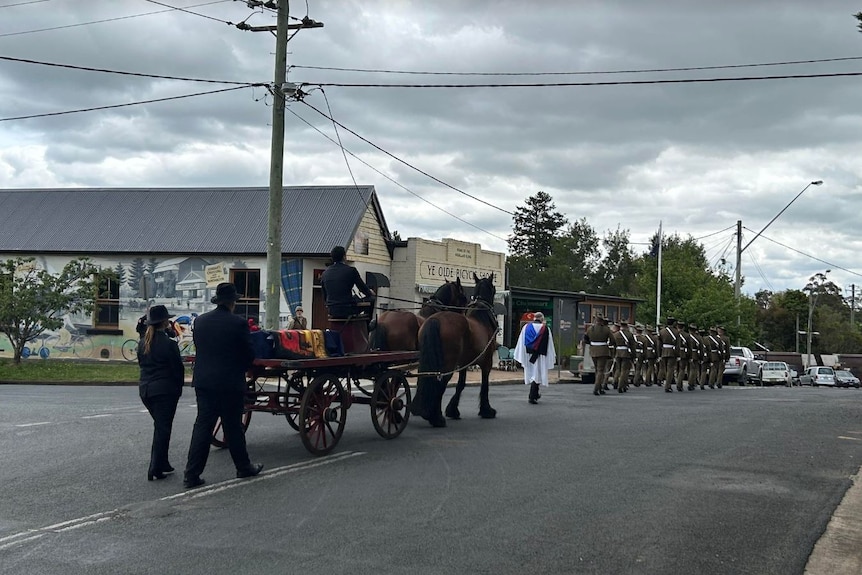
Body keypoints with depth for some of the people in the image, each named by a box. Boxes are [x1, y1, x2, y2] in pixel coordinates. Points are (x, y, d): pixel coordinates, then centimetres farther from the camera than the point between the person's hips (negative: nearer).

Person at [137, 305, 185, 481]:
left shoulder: (142, 343, 6)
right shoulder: (168, 344, -14)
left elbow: (141, 364, 12)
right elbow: (177, 369, -10)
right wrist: (179, 388, 4)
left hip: (145, 389, 7)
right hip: (165, 390, -7)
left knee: (159, 427, 19)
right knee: (163, 428, -1)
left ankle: (162, 464, 22)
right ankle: (156, 469, -5)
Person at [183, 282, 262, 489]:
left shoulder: (200, 321, 3)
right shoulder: (238, 323, -12)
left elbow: (198, 349, 11)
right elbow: (249, 355, -6)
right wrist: (240, 368, 15)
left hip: (204, 382, 4)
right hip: (231, 384, -4)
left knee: (202, 425, 6)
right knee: (233, 427, 8)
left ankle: (192, 474, 2)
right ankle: (243, 467, 23)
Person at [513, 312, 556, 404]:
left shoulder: (526, 327, 1)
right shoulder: (545, 329, -6)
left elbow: (521, 343, 3)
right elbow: (549, 345, -4)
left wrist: (520, 356, 7)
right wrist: (551, 357, 4)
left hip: (528, 355, 4)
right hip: (539, 356, -4)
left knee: (531, 374, 17)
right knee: (537, 375, -1)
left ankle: (535, 394, 29)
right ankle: (532, 396, -9)